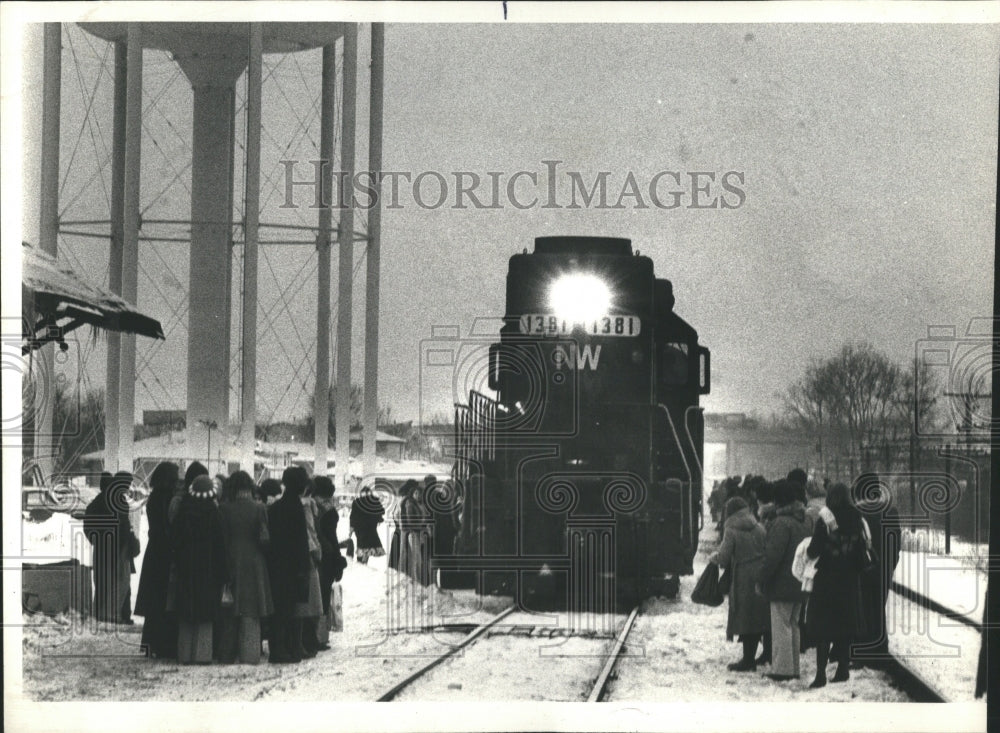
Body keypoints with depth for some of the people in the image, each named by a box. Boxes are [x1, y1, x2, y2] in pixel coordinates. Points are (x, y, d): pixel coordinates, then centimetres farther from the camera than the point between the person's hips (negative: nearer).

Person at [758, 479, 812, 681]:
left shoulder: (781, 523, -18)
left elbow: (773, 555, -20)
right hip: (800, 584, 9)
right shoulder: (804, 522, 11)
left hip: (782, 584, -9)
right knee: (793, 625, 15)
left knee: (781, 626, -4)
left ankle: (782, 669, -5)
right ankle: (793, 668, 19)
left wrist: (762, 579, -13)